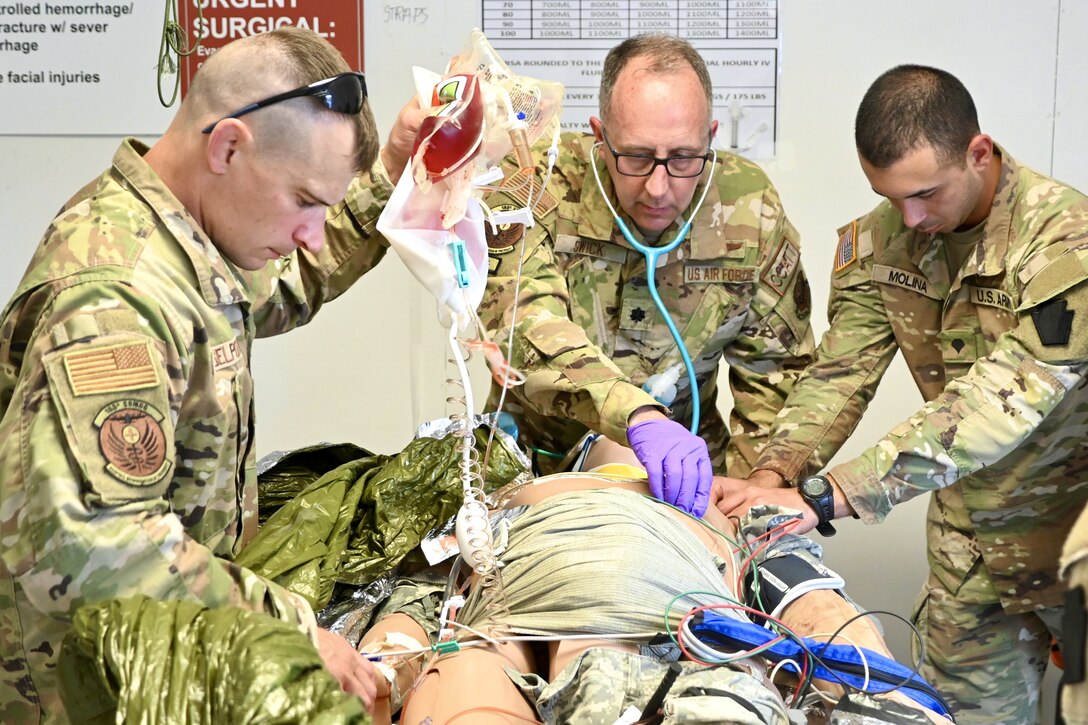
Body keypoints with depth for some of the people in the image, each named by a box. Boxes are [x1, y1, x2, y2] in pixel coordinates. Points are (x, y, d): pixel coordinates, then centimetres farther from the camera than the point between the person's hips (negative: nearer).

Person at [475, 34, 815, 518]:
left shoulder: (750, 209, -10)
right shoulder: (532, 188, -17)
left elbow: (775, 369, 0)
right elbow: (530, 334, -31)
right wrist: (639, 417, -47)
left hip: (687, 471, 4)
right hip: (540, 463, -4)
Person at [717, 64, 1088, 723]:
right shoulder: (879, 242, -5)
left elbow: (1000, 403, -34)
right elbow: (840, 374, -7)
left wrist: (824, 497, -40)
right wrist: (773, 477, -26)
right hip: (969, 544, 5)